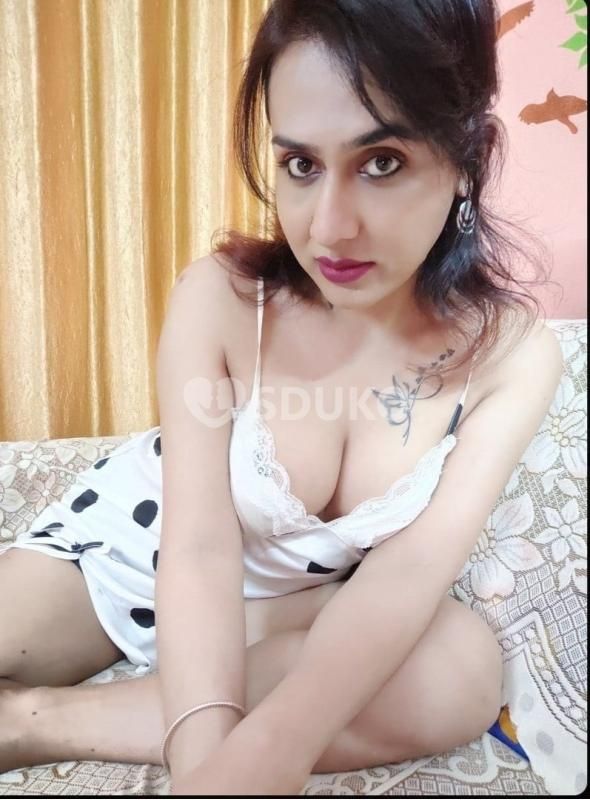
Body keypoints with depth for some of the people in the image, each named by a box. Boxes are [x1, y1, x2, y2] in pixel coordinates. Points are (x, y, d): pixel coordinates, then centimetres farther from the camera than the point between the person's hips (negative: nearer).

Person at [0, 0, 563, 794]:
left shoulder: (515, 353, -20)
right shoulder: (218, 298, -24)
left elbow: (414, 563, -28)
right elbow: (199, 546, -26)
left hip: (304, 601, 2)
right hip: (141, 540, -1)